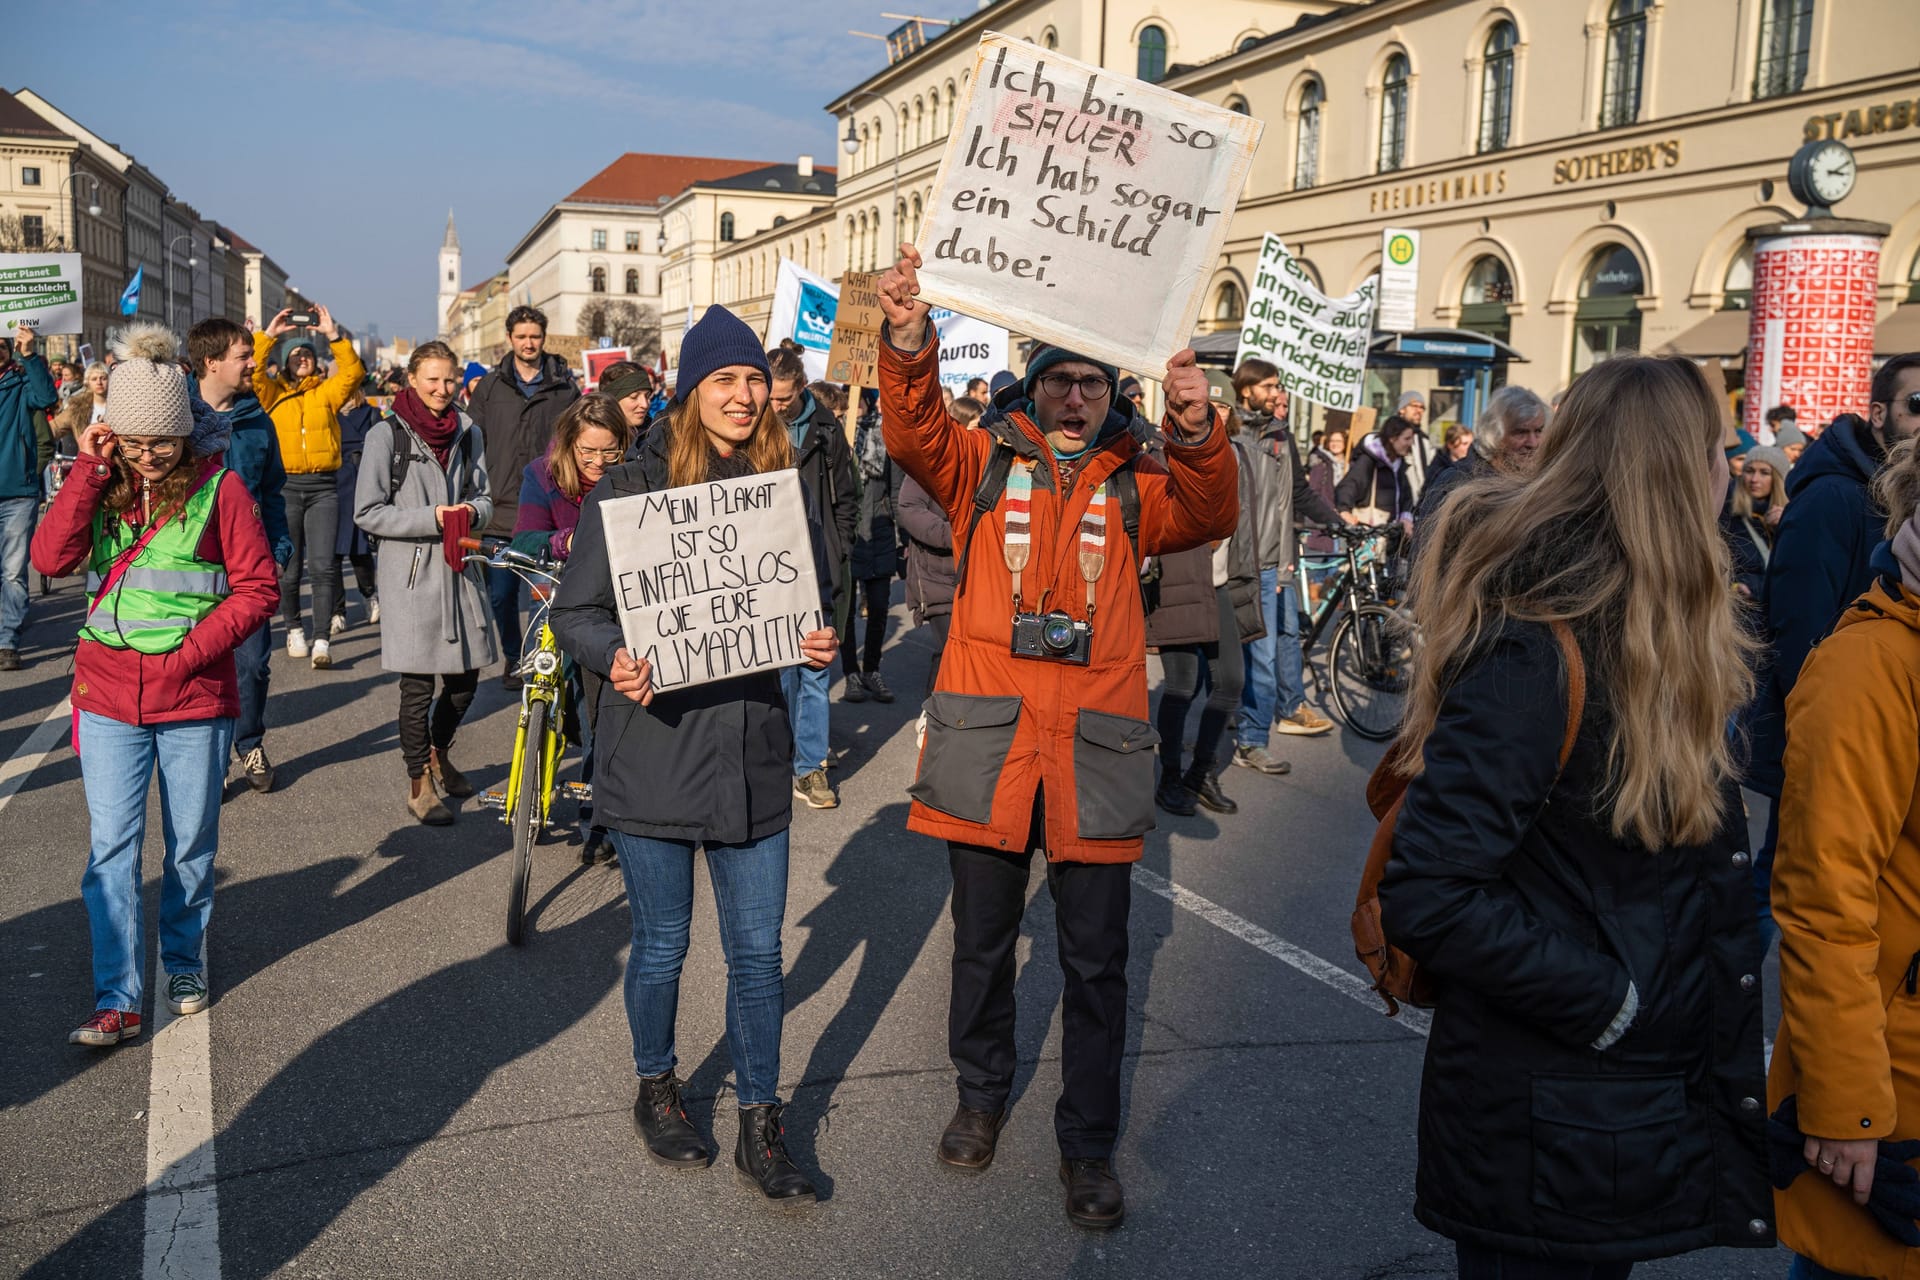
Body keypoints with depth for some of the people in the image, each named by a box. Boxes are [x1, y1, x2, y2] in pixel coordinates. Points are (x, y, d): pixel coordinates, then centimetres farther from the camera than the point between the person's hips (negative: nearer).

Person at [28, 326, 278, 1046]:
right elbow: (50, 559, -11)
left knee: (191, 845, 11)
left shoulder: (216, 487, -4)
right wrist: (91, 471, -14)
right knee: (111, 848, -1)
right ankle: (117, 1001, 5)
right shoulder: (99, 486, 5)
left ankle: (184, 962, 32)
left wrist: (194, 649, -13)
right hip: (108, 695, 2)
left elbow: (259, 588, -4)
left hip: (195, 697, -2)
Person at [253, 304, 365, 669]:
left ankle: (321, 639, -9)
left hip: (323, 487, -1)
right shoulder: (273, 393, 11)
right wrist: (268, 335, -8)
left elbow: (354, 371, -3)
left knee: (322, 566, -9)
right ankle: (294, 628, 25)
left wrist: (333, 336, -9)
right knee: (288, 568, 6)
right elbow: (253, 370, -4)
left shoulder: (327, 392, 11)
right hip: (284, 485, 1)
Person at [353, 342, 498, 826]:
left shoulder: (468, 432, 10)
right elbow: (367, 512, -6)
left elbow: (484, 496, 18)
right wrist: (432, 518, -15)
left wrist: (472, 512, -5)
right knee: (418, 684, -1)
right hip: (411, 571, -5)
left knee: (465, 678, 9)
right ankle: (418, 783, 14)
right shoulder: (387, 434, -4)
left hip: (460, 567, 5)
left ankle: (436, 752, 36)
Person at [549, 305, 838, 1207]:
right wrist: (616, 660, -24)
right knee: (661, 944, 12)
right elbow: (577, 611, -4)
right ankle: (656, 1090, 38)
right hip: (653, 752, -3)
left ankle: (761, 1127, 23)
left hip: (752, 752, 3)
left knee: (758, 952, 8)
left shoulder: (781, 487, 5)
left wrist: (817, 644, -8)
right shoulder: (630, 488, -6)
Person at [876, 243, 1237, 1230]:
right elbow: (915, 435, -14)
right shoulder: (983, 463, 5)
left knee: (1096, 961, 7)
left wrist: (1195, 434, -34)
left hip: (1096, 746, 0)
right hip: (985, 739, 0)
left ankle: (1088, 1143, 24)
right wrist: (908, 344, -35)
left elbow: (1210, 515, -13)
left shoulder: (1137, 486, 6)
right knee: (982, 940, 16)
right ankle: (982, 1092, 39)